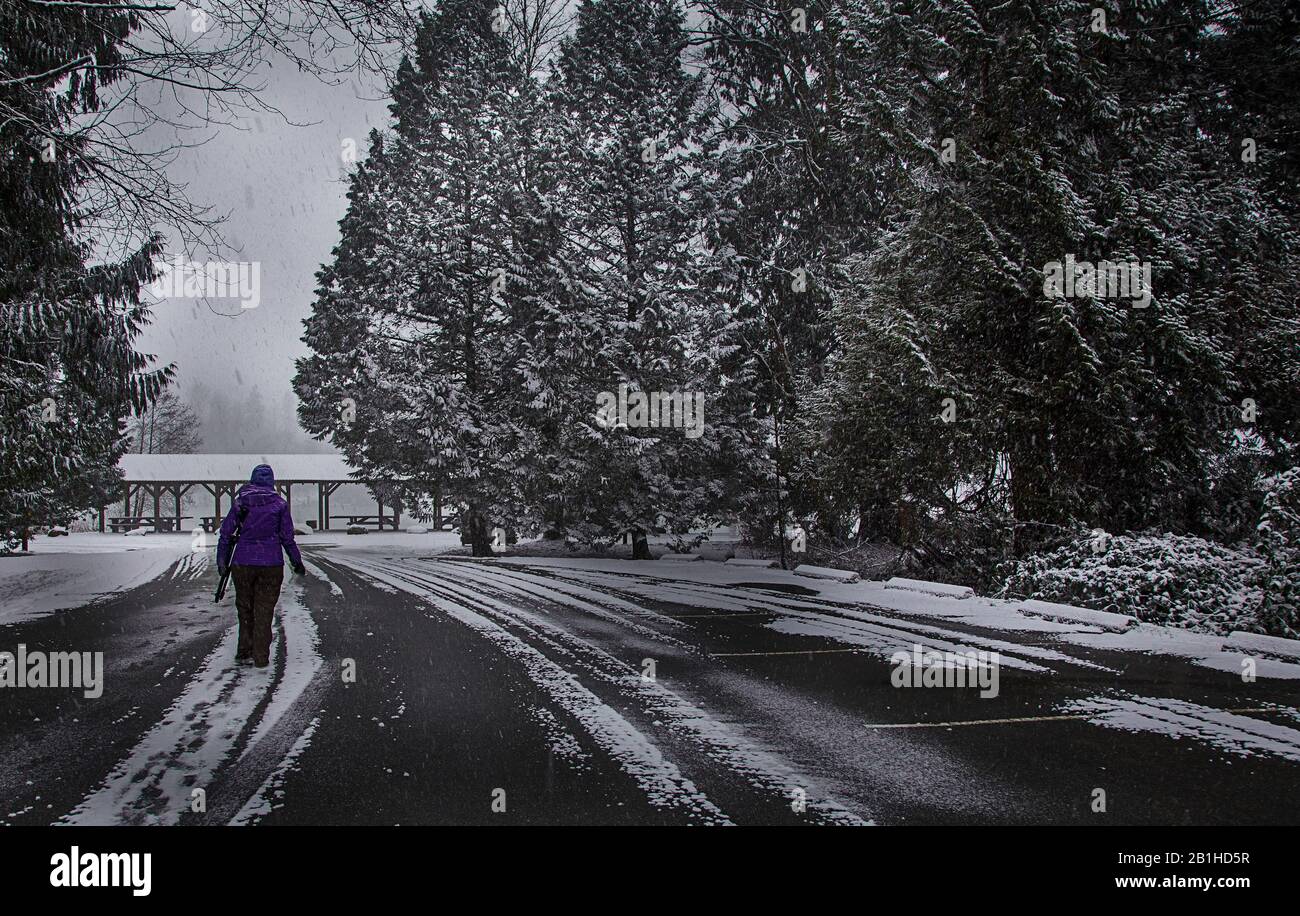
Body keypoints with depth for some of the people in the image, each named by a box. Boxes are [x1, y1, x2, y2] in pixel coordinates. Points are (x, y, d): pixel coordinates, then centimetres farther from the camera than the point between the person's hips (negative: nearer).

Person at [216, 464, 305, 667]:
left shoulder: (240, 502, 2)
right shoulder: (279, 503, -1)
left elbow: (226, 533, 2)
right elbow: (287, 537, -1)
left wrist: (222, 562, 10)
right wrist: (297, 563, 9)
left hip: (242, 563, 1)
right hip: (271, 564, -1)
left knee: (245, 608, 15)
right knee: (264, 610, 5)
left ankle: (244, 653, 17)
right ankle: (261, 657, 4)